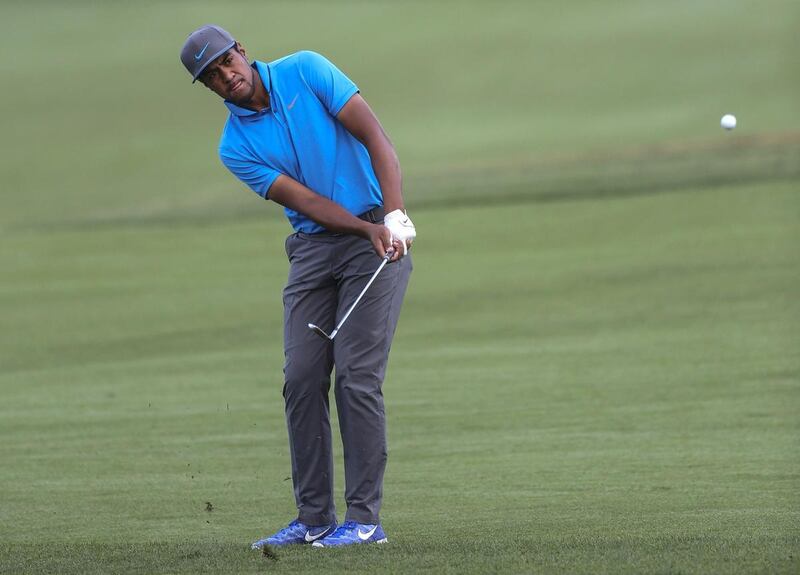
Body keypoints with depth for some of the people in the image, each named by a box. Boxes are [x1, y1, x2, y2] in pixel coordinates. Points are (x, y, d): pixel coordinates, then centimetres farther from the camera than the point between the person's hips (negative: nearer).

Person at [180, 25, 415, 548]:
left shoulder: (306, 72, -5)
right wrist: (368, 228, -22)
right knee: (302, 378, -2)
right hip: (313, 246, 4)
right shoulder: (236, 147, 2)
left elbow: (376, 138, -10)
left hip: (379, 237, -4)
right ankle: (314, 518, 6)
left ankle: (365, 518, -9)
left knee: (357, 376, -11)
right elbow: (304, 200, -7)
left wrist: (394, 217, -21)